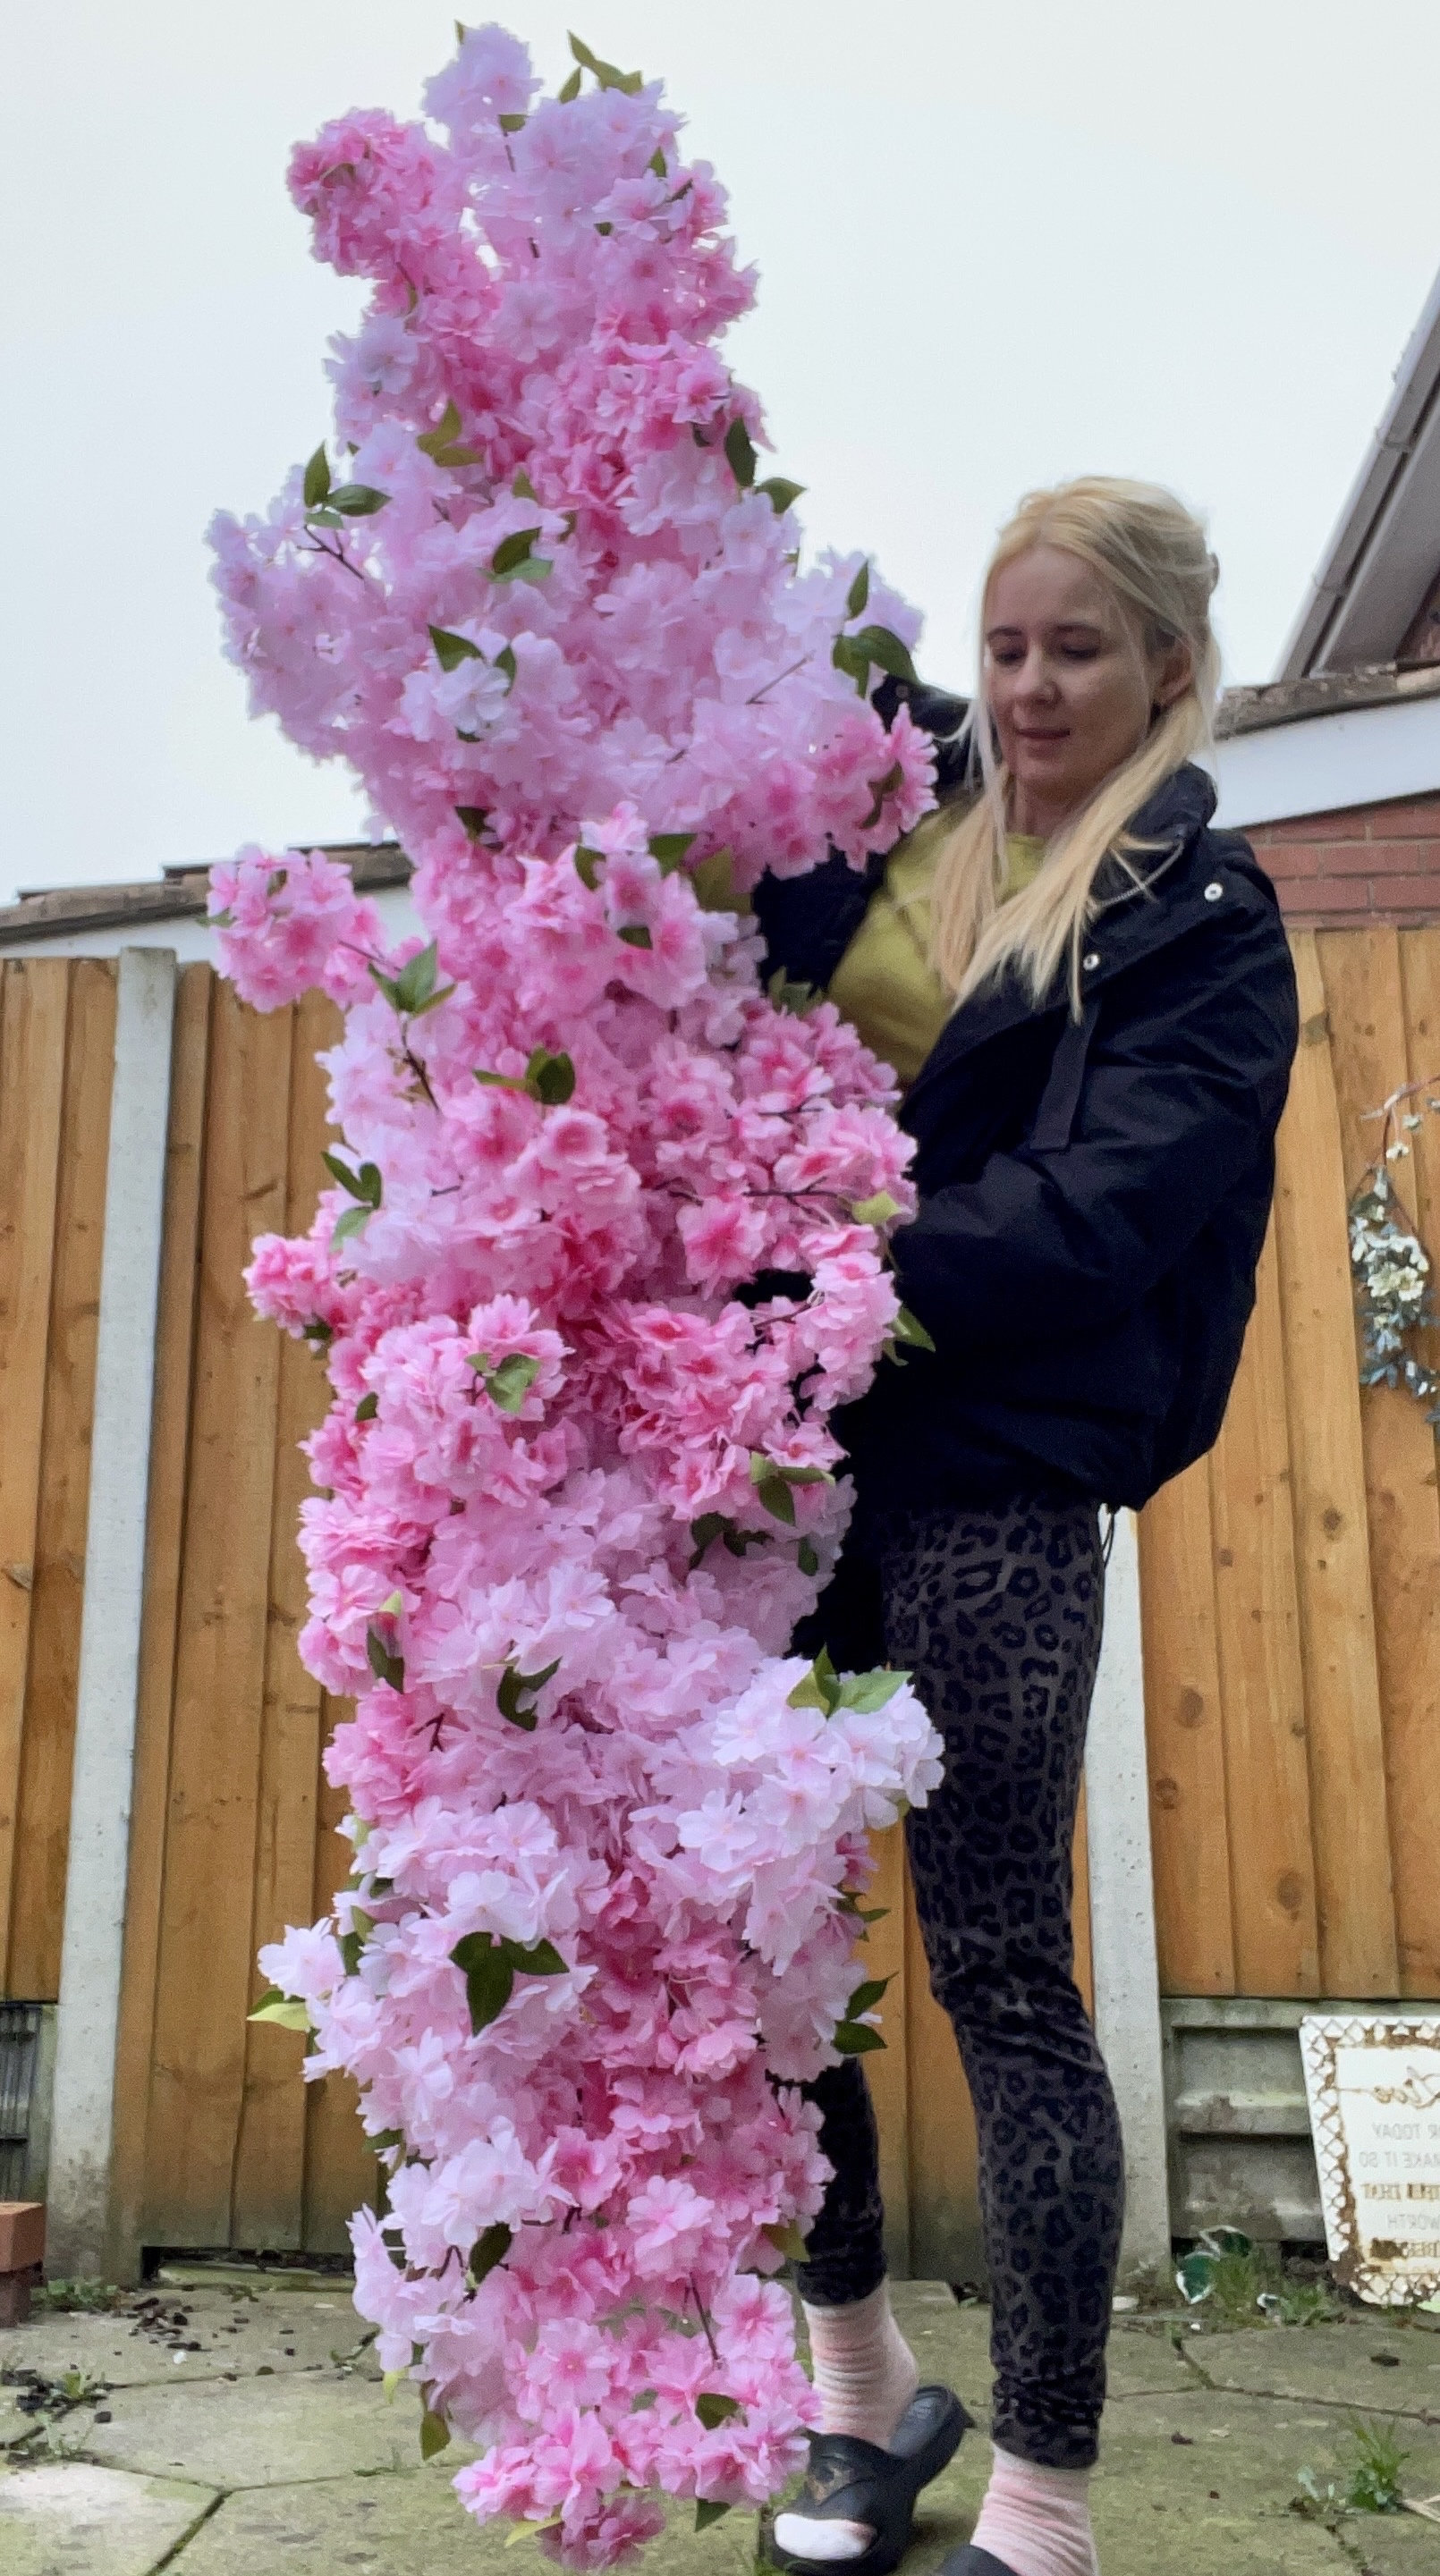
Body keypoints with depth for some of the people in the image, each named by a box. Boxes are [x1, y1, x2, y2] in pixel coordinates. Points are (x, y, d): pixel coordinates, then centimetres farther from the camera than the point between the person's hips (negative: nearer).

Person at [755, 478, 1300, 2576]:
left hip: (992, 1477, -5)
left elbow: (1092, 1215, -12)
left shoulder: (1200, 916, 1)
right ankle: (860, 2385, 31)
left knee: (1001, 1978, -1)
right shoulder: (902, 819, 15)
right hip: (794, 1452, 5)